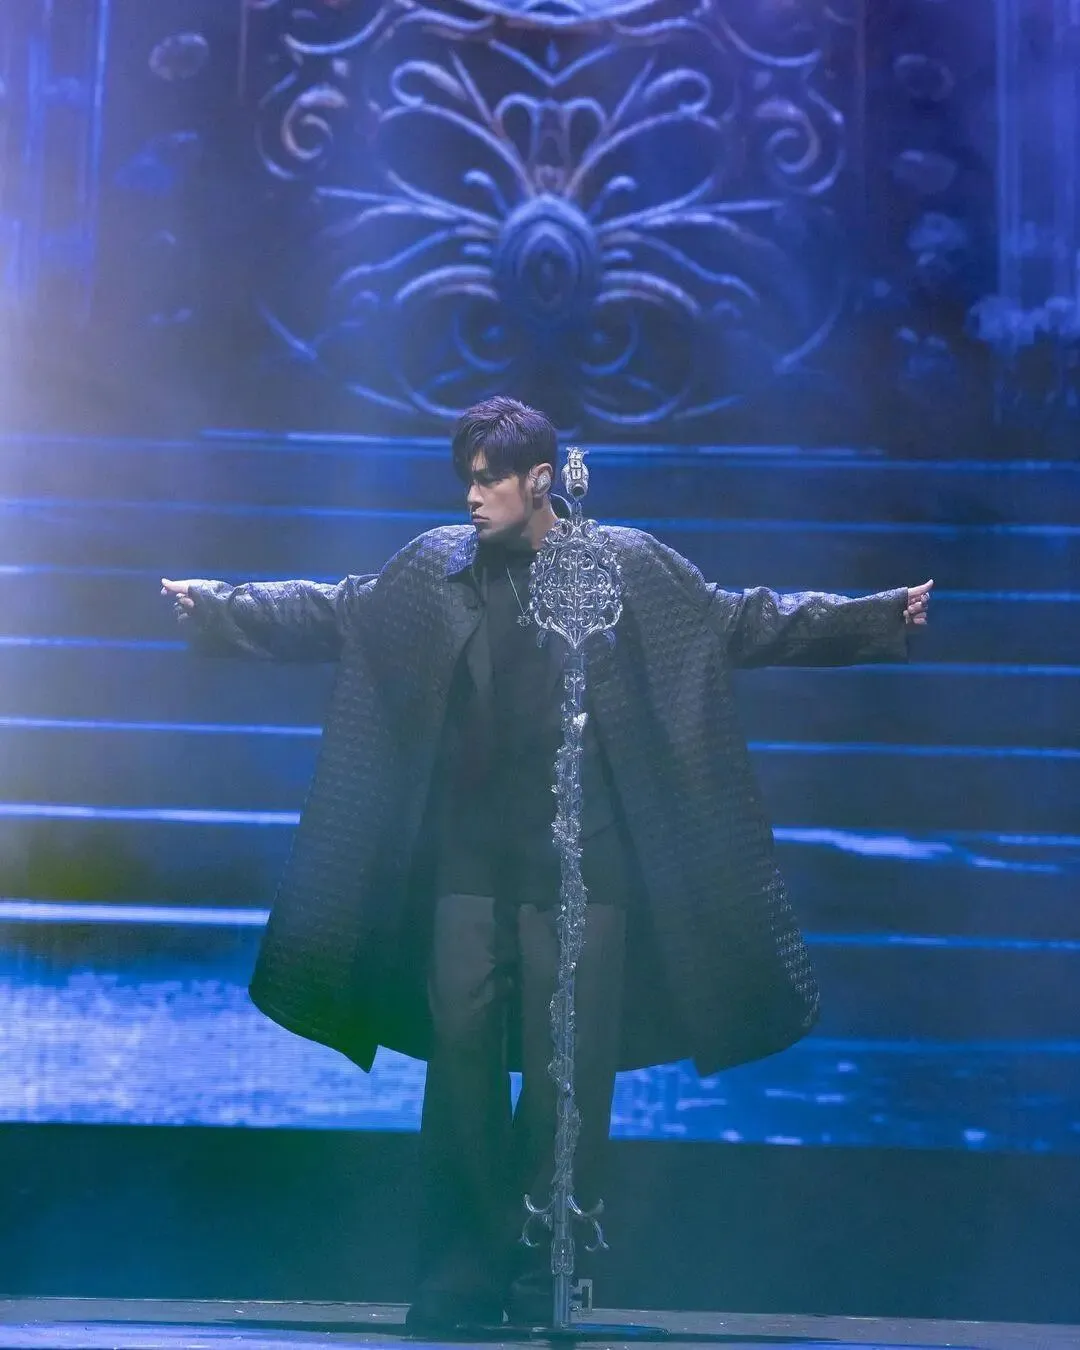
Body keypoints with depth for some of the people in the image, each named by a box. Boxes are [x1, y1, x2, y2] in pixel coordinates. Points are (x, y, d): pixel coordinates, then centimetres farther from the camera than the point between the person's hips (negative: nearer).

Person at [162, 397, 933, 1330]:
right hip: (471, 861, 2)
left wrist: (879, 619, 1)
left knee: (569, 1070, -1)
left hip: (584, 861, -2)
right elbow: (327, 613, 14)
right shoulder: (438, 567, 8)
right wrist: (218, 606, 7)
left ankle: (543, 1279, 11)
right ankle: (464, 1269, 9)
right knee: (462, 1055, -1)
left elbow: (746, 622, 7)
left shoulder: (630, 568, 2)